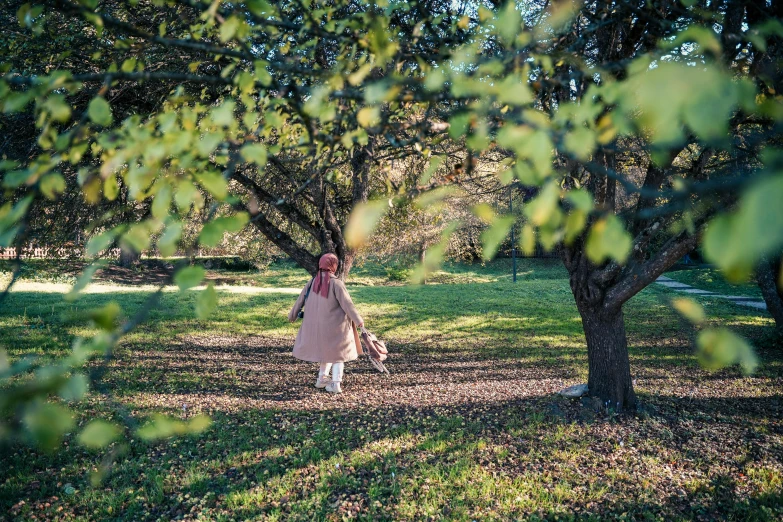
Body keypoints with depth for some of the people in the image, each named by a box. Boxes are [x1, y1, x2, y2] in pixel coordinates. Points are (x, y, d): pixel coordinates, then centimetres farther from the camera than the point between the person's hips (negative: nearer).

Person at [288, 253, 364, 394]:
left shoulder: (312, 282, -2)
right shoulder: (336, 283, -18)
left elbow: (301, 299, 7)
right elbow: (347, 304, -17)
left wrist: (292, 315, 22)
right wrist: (358, 320, -7)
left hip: (317, 324, 5)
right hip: (335, 325, -5)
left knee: (326, 349, 24)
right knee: (338, 352, 10)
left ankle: (322, 378, 29)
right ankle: (335, 384, 8)